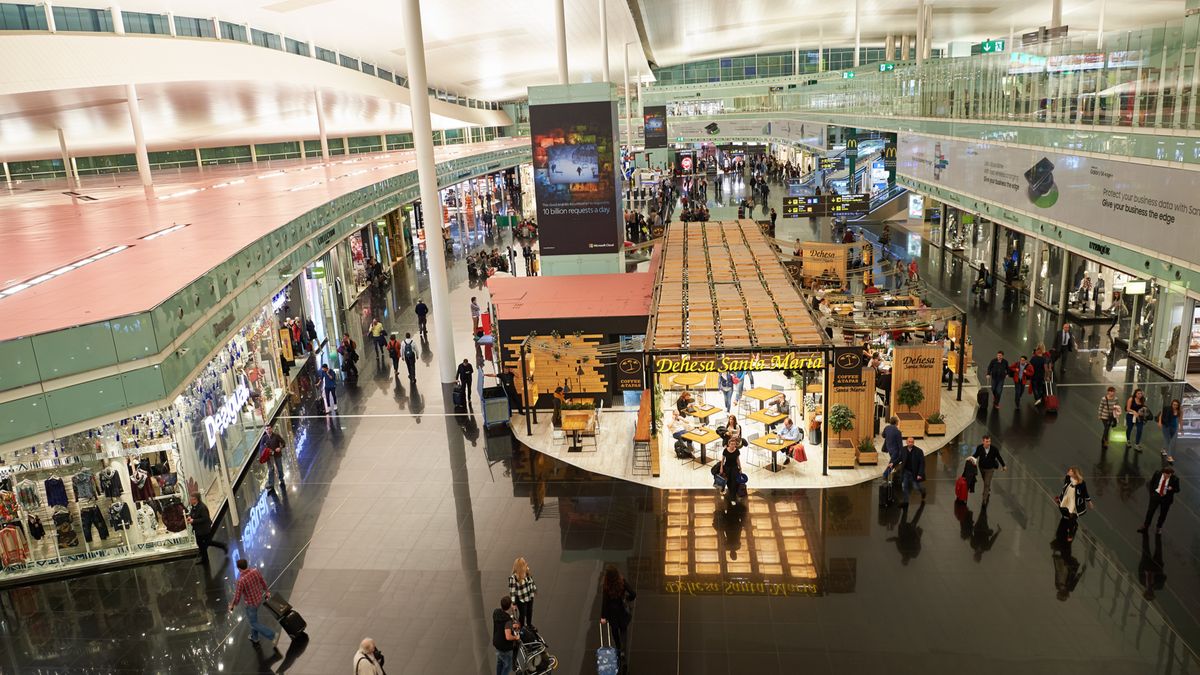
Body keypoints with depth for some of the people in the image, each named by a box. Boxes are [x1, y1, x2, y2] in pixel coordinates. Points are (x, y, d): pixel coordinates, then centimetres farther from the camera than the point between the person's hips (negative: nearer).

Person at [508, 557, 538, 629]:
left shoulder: (526, 572, -12)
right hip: (521, 599, -6)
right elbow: (512, 590, -24)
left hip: (530, 596, 6)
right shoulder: (513, 577, -30)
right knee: (523, 614, 14)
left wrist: (534, 589, 19)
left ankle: (529, 625, 53)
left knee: (530, 612, 27)